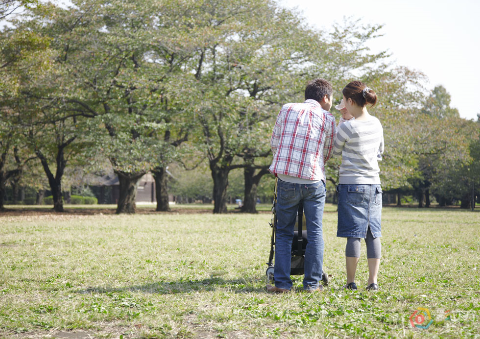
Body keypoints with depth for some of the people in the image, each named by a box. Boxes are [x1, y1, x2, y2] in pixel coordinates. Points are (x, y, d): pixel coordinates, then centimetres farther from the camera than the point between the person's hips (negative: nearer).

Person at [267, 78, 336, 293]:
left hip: (287, 180, 1)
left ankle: (282, 282, 5)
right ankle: (312, 283, 8)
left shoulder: (287, 110, 8)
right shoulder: (327, 119, 4)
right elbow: (327, 155, 10)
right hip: (314, 182, -1)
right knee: (315, 233, 8)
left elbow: (274, 143, 13)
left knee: (284, 233, 9)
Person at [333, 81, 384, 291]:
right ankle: (373, 281, 8)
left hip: (352, 185, -6)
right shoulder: (377, 124, 7)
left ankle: (351, 282, 4)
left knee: (353, 234, -2)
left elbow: (335, 151, 3)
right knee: (373, 234, 7)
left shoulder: (347, 127, -13)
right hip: (374, 183, 6)